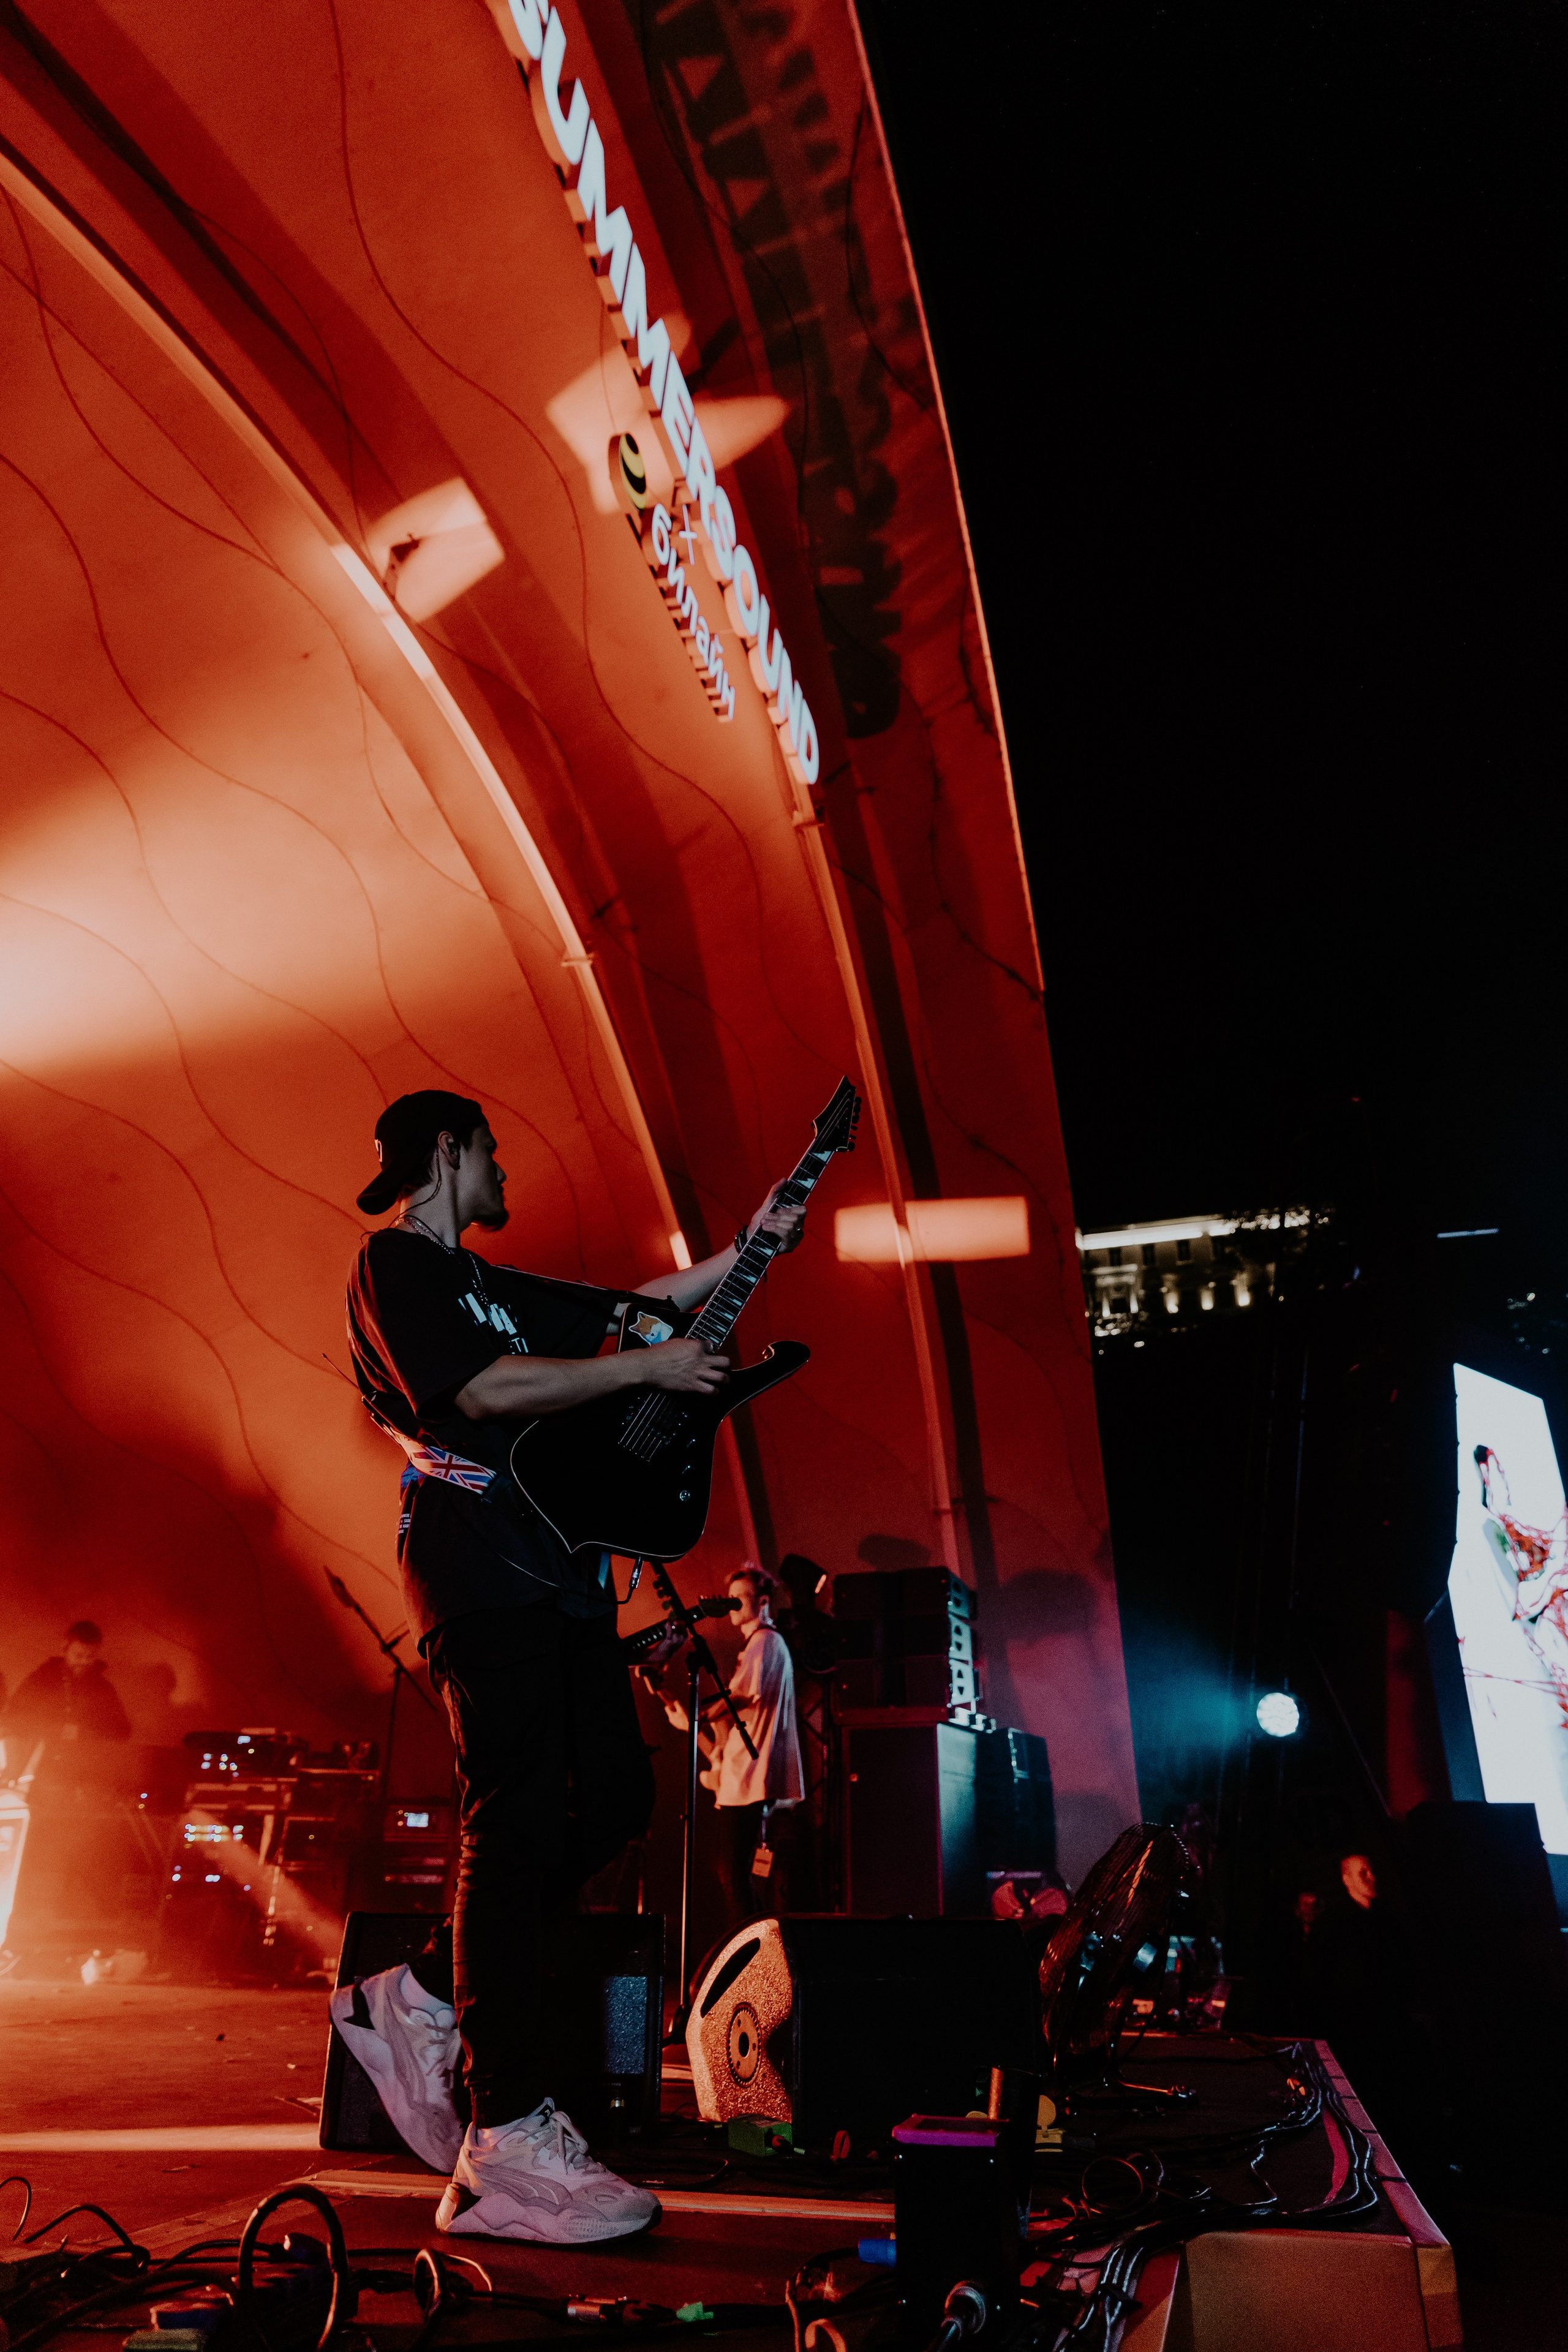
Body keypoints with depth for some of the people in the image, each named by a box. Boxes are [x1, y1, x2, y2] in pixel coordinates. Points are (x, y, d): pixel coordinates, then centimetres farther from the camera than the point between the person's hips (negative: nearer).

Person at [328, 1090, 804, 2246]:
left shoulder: (487, 1283, 26)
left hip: (555, 1566, 10)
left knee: (614, 1800, 6)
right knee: (519, 1821, -11)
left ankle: (424, 1999, 19)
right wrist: (650, 1369, -13)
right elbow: (483, 1387, -17)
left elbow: (636, 1304, 26)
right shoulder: (392, 1264, -2)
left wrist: (749, 1247, 18)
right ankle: (509, 2145, -5)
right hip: (480, 1564, -9)